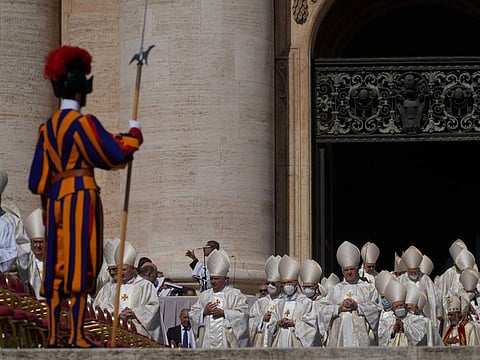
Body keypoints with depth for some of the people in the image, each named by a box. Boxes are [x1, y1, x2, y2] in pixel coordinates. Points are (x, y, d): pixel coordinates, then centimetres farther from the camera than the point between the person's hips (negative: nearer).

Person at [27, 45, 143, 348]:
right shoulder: (83, 123, -10)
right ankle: (77, 335, -9)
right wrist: (133, 135, 8)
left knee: (57, 266, 7)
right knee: (81, 264, -6)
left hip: (55, 199, 7)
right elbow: (115, 154, -9)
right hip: (82, 197, -7)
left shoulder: (48, 128, 12)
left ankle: (53, 336, 7)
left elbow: (38, 176, 15)